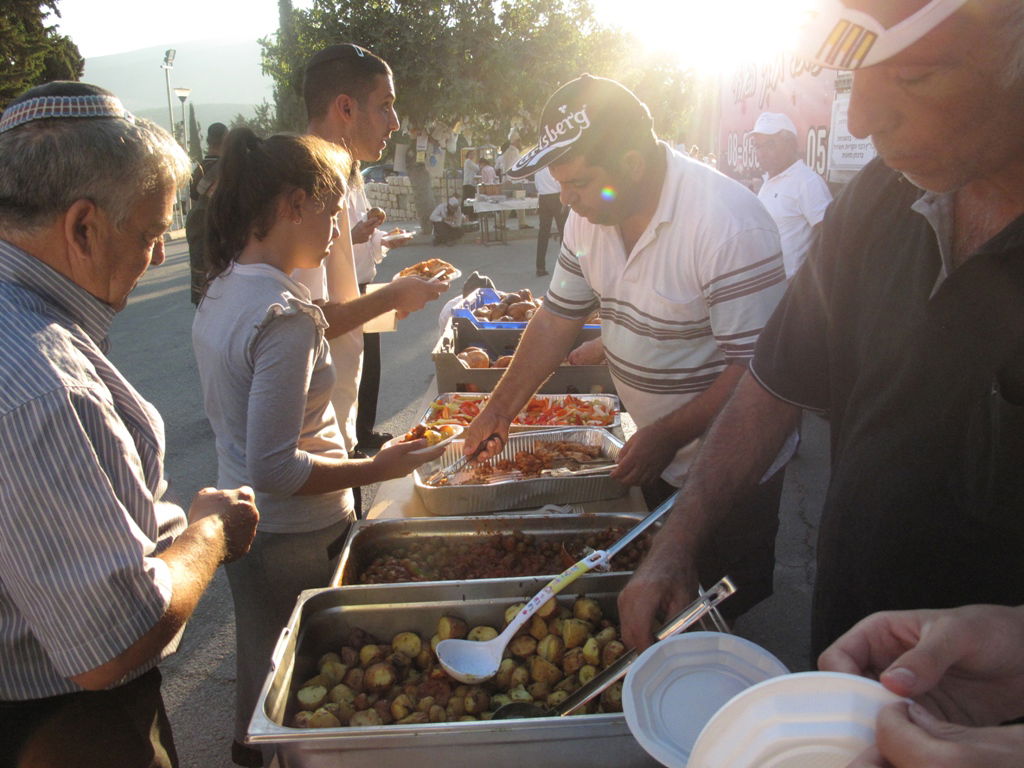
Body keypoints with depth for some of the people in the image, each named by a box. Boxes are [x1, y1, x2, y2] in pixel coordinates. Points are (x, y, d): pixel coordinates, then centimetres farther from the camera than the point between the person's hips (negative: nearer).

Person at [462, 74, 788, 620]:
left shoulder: (728, 224, -27)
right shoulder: (589, 215, -3)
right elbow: (557, 318, 6)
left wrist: (669, 436, -27)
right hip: (659, 461, 7)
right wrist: (500, 410, 6)